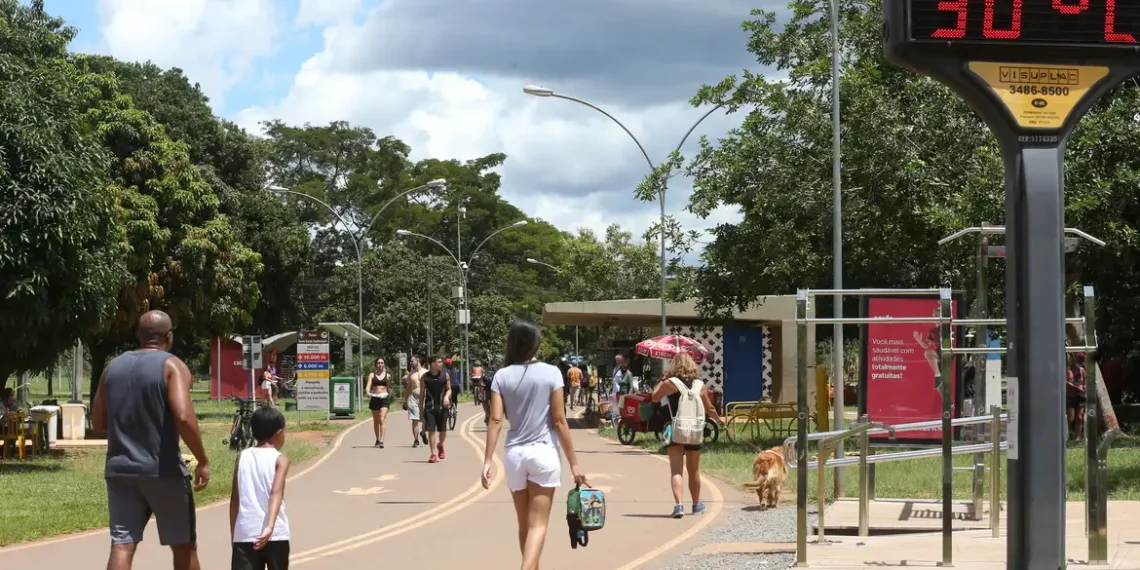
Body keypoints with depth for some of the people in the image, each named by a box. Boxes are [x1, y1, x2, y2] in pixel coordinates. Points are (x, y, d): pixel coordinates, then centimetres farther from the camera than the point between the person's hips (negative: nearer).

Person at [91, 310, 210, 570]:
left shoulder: (113, 367, 11)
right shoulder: (172, 366, -7)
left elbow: (98, 422, 15)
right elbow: (184, 417, -21)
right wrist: (203, 461, -12)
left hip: (120, 470, 4)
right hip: (163, 470, -4)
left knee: (122, 546, -1)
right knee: (184, 545, 10)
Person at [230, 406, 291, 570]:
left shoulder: (242, 457, 9)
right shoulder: (280, 459, -2)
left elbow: (234, 499, 10)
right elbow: (276, 493, -18)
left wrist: (233, 534, 19)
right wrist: (270, 527, -30)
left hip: (245, 533, 2)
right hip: (275, 534, -2)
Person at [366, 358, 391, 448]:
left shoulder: (387, 375, 8)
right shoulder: (372, 375, 6)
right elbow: (369, 385, -8)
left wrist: (390, 396, 14)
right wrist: (368, 392, -27)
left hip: (384, 398, -1)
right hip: (374, 398, 1)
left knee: (382, 419, -15)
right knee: (376, 421, 11)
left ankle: (381, 441, -21)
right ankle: (377, 440, 26)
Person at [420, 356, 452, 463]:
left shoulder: (445, 375, 3)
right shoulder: (425, 377, 0)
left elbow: (449, 389, 7)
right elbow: (422, 392, 5)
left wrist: (447, 396, -15)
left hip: (442, 406, 1)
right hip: (430, 406, -1)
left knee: (442, 430, 7)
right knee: (431, 430, -7)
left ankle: (440, 445, 38)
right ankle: (433, 454, -3)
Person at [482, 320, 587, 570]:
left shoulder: (502, 376, 1)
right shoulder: (551, 373, -5)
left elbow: (496, 421, -5)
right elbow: (559, 421, -6)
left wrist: (487, 462, -4)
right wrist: (573, 462, -1)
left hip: (514, 454, 3)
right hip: (544, 453, -3)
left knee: (524, 523, 17)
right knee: (537, 525, -4)